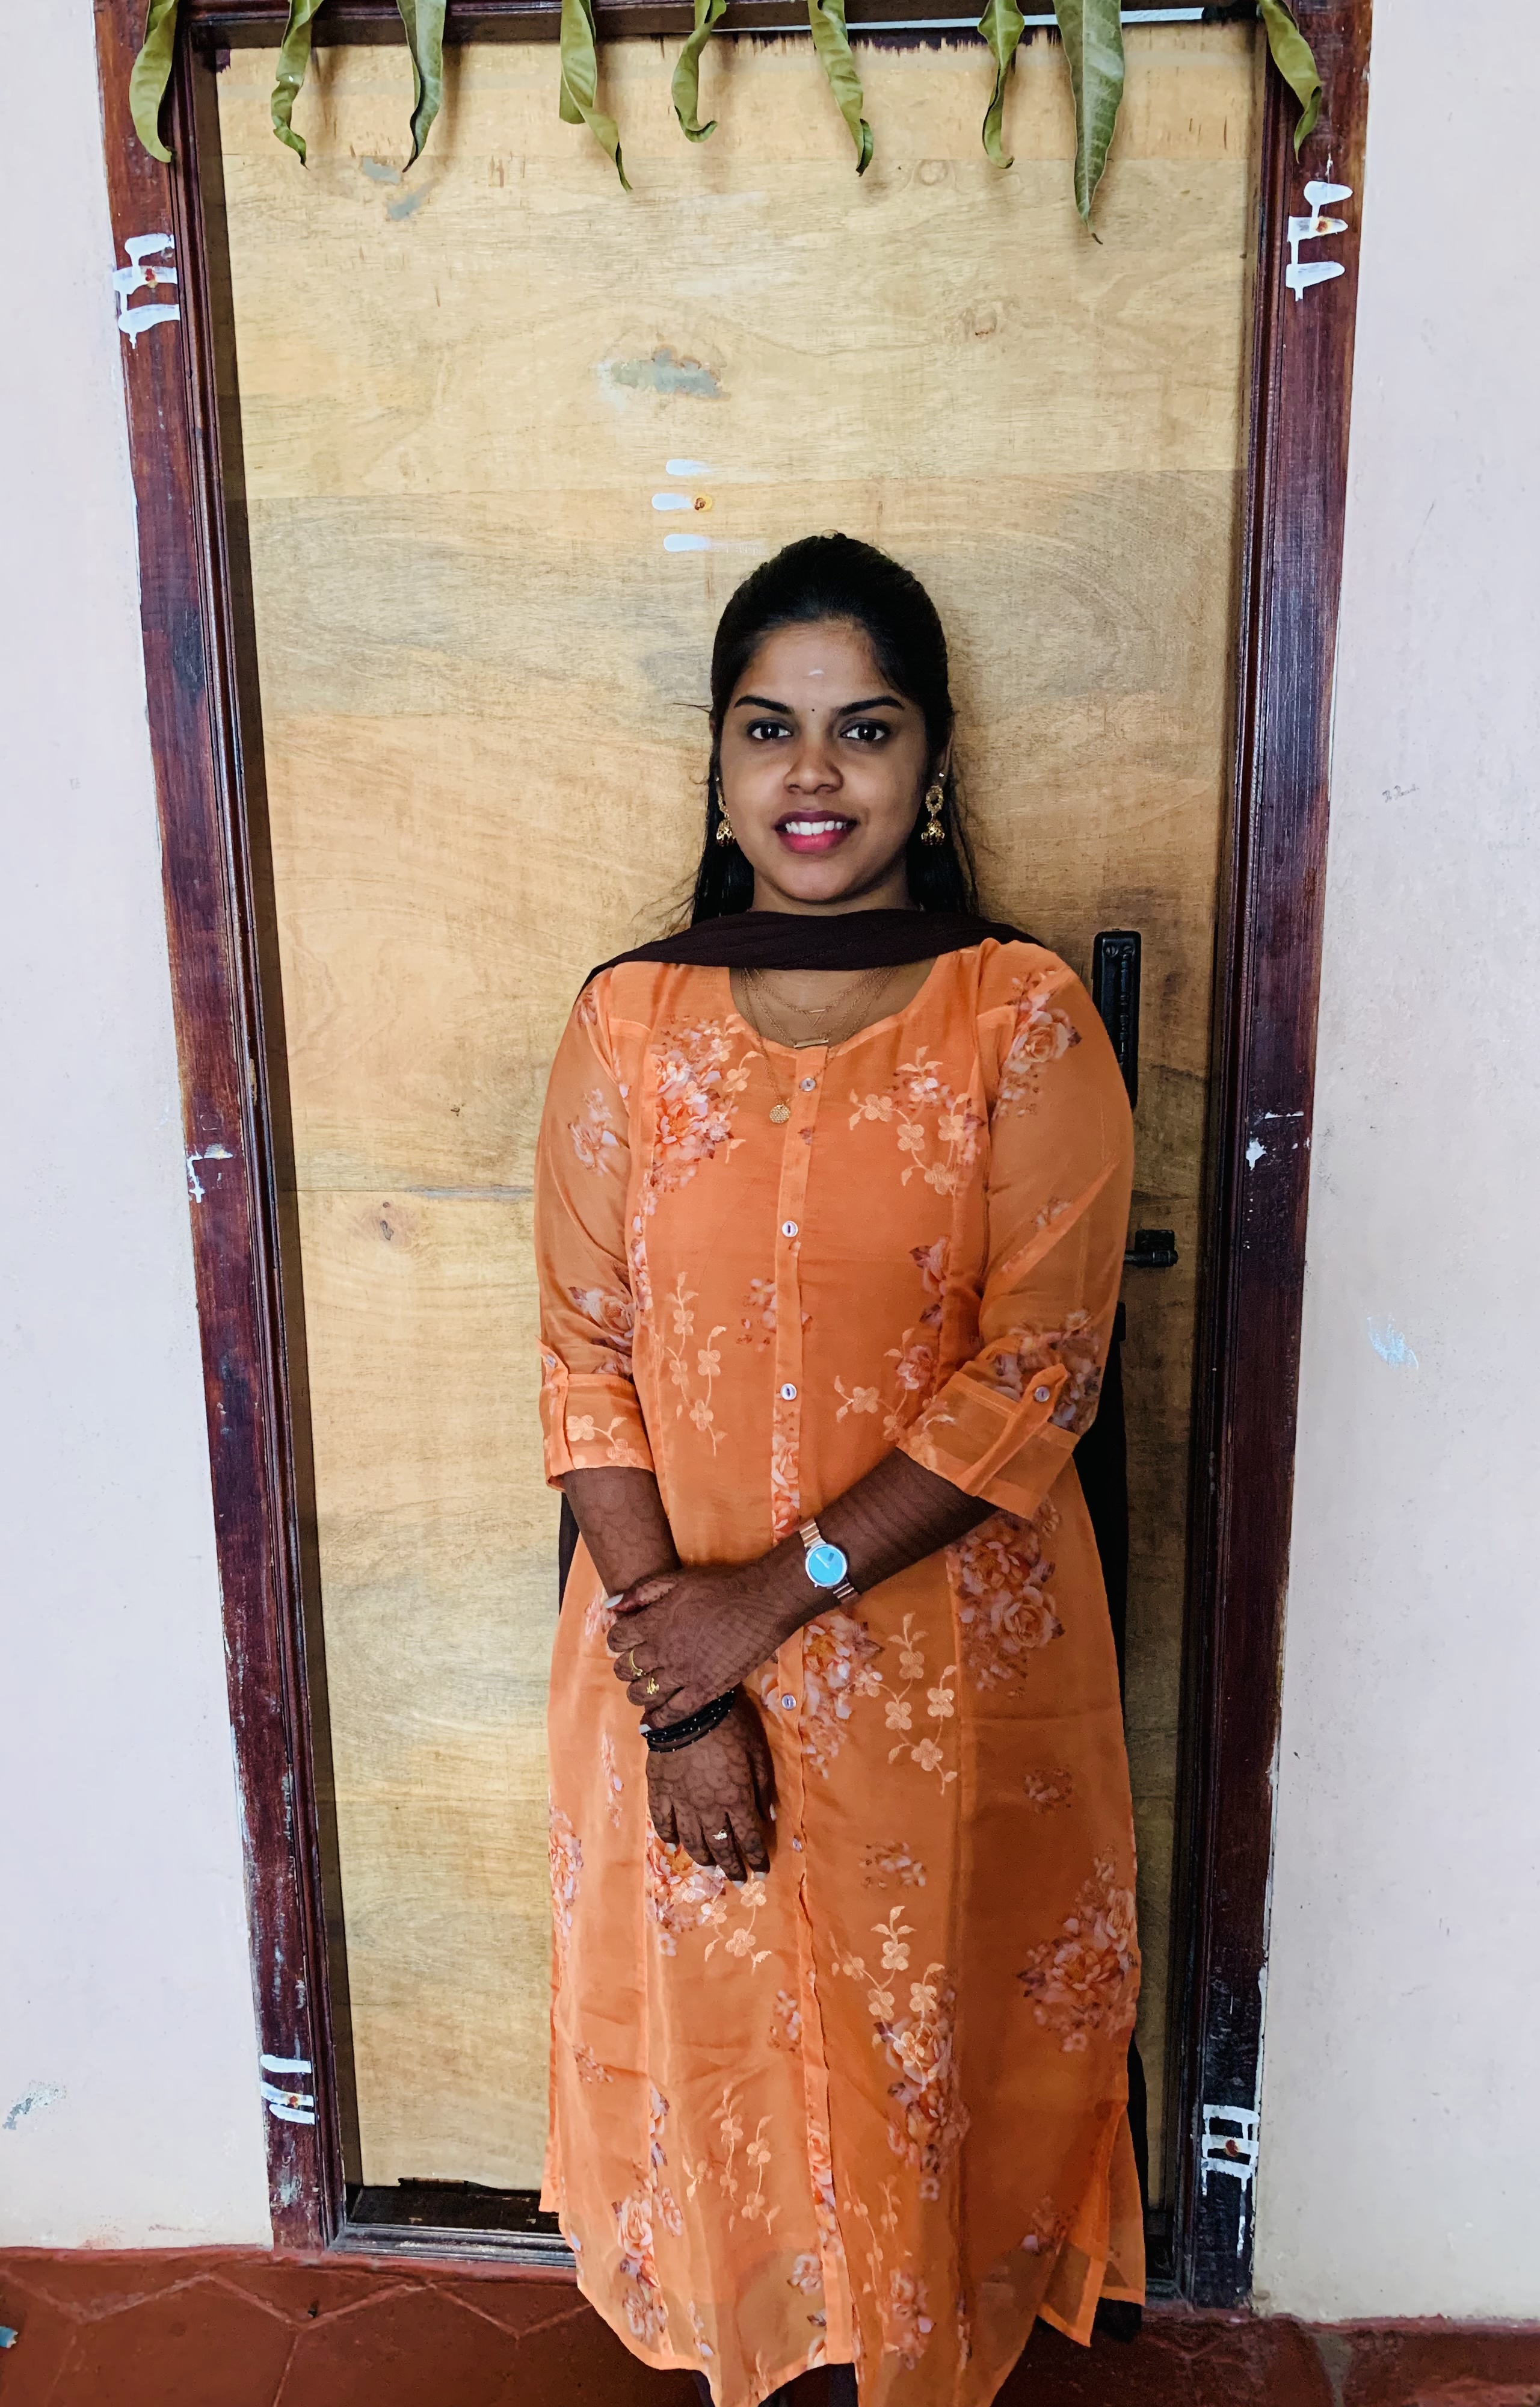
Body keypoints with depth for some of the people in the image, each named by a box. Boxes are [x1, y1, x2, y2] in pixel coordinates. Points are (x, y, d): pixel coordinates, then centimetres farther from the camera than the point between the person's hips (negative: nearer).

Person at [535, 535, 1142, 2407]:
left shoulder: (1027, 1021, -10)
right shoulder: (628, 1022, -4)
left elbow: (1038, 1372, -13)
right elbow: (586, 1362, -5)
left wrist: (781, 1592, -17)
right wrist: (676, 1674, -11)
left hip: (951, 1663, -1)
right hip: (675, 1653, 2)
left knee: (930, 2054, 18)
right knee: (712, 2042, 20)